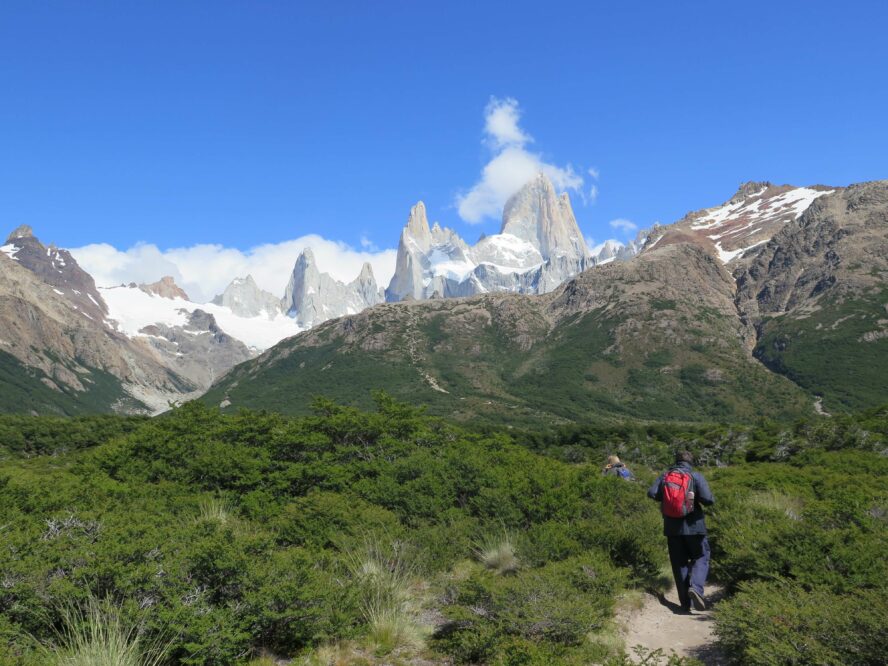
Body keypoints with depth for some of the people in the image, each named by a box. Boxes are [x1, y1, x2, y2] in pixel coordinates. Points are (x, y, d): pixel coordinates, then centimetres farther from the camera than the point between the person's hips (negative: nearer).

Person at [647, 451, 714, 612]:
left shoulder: (665, 476, 3)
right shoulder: (696, 476, -5)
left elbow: (652, 493, -7)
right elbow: (708, 500, -14)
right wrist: (698, 499, 9)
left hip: (672, 528, 3)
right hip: (693, 526, -2)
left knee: (679, 563, 11)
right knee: (701, 558, 12)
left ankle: (685, 603, 11)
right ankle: (695, 587, -14)